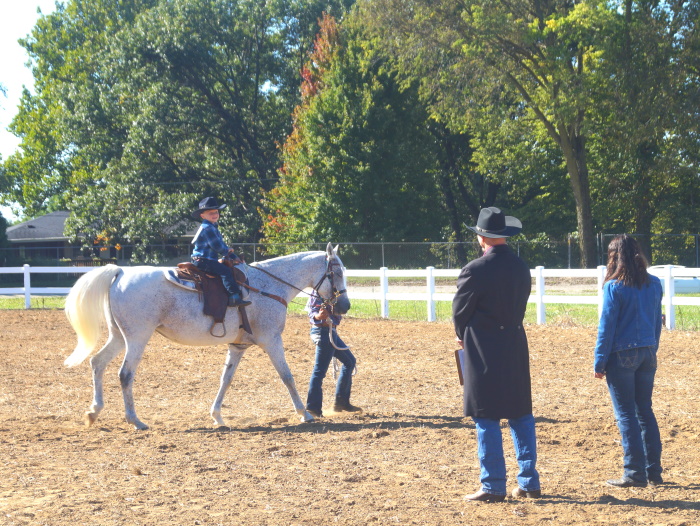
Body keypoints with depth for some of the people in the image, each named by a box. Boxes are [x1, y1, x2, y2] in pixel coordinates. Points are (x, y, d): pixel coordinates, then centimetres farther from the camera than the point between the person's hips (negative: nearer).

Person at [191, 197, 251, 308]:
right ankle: (234, 297, -31)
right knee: (225, 271, -22)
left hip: (209, 260, 11)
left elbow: (221, 244, 22)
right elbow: (217, 246, -18)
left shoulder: (213, 227, 21)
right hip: (202, 260, -11)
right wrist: (227, 251, 2)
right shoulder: (207, 228, -14)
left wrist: (233, 256, 14)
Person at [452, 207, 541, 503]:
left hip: (484, 349, -6)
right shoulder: (522, 268, 6)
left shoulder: (475, 270, -14)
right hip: (515, 347, 6)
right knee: (520, 414, 13)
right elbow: (520, 306, 10)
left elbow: (460, 311, -5)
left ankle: (493, 487, 1)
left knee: (486, 418, -1)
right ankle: (529, 482, 16)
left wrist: (462, 336, 14)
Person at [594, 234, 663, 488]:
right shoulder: (654, 284, 5)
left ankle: (635, 473, 0)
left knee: (626, 414, 1)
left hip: (622, 355, -6)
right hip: (647, 354, 6)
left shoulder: (614, 287, -12)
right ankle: (654, 471, 14)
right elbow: (657, 322, 11)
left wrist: (599, 362, -6)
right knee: (645, 411, 14)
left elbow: (606, 326, -11)